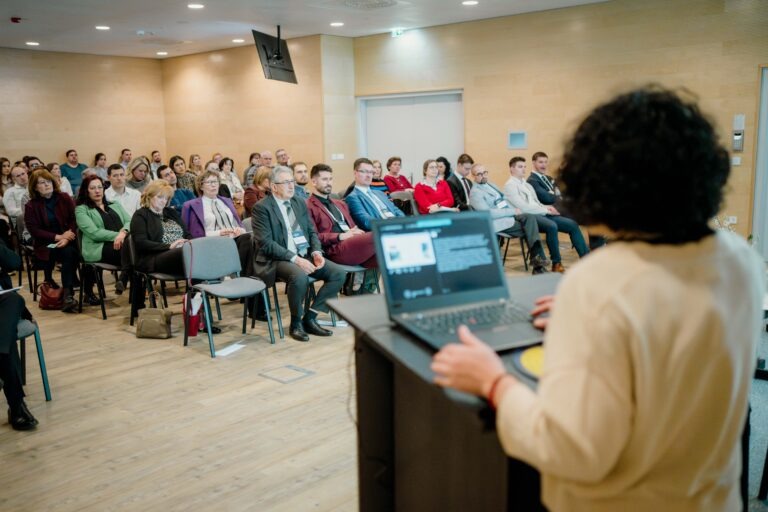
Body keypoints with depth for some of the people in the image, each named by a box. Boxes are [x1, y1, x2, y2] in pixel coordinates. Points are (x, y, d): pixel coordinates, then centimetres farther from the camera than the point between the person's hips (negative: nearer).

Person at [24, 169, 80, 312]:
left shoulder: (65, 198, 5)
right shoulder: (31, 206, 2)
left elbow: (75, 220, 0)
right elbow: (34, 230, -4)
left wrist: (66, 238, -17)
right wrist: (57, 237, -15)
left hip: (67, 240, 2)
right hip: (45, 243, -2)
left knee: (70, 252, -32)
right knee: (69, 252, -31)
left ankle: (68, 294, -29)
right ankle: (68, 293, -29)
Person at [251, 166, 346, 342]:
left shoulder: (300, 203, 15)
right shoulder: (262, 207, -6)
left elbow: (311, 231, 18)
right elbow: (266, 243, -15)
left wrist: (316, 252, -4)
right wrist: (295, 259, -23)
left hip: (306, 255, 7)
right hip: (278, 259, -7)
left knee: (339, 273, -12)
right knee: (300, 276, -37)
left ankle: (310, 317, -3)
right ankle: (296, 323, -11)